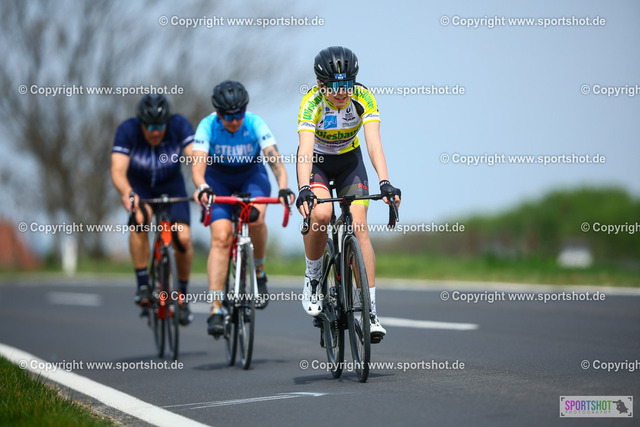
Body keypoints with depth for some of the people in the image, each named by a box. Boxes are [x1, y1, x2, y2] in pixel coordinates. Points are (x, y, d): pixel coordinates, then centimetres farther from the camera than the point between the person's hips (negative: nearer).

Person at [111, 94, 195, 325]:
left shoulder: (179, 125, -26)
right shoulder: (127, 130, -28)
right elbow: (118, 169, -37)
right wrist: (127, 193, -58)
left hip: (171, 185, 1)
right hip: (138, 184, -1)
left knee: (183, 238, -16)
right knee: (140, 218, -33)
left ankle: (183, 295, 6)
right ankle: (143, 285, -22)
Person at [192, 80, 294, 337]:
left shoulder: (255, 124, -24)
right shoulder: (207, 127, -24)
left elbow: (275, 160, -33)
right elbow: (198, 164, -34)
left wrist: (283, 188, -52)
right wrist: (202, 187, -57)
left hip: (252, 176, 0)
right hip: (218, 180, 0)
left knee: (255, 219, -32)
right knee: (221, 237, -20)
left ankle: (259, 273, -5)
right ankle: (216, 309, -23)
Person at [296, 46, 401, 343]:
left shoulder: (364, 98, -25)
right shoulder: (312, 103, -30)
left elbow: (374, 143, -34)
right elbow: (305, 149, -41)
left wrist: (384, 183, -49)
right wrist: (304, 190, -57)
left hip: (349, 160, 2)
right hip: (317, 162, -1)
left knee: (359, 227, -14)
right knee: (321, 214, -29)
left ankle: (371, 312, -12)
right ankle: (312, 281, -4)